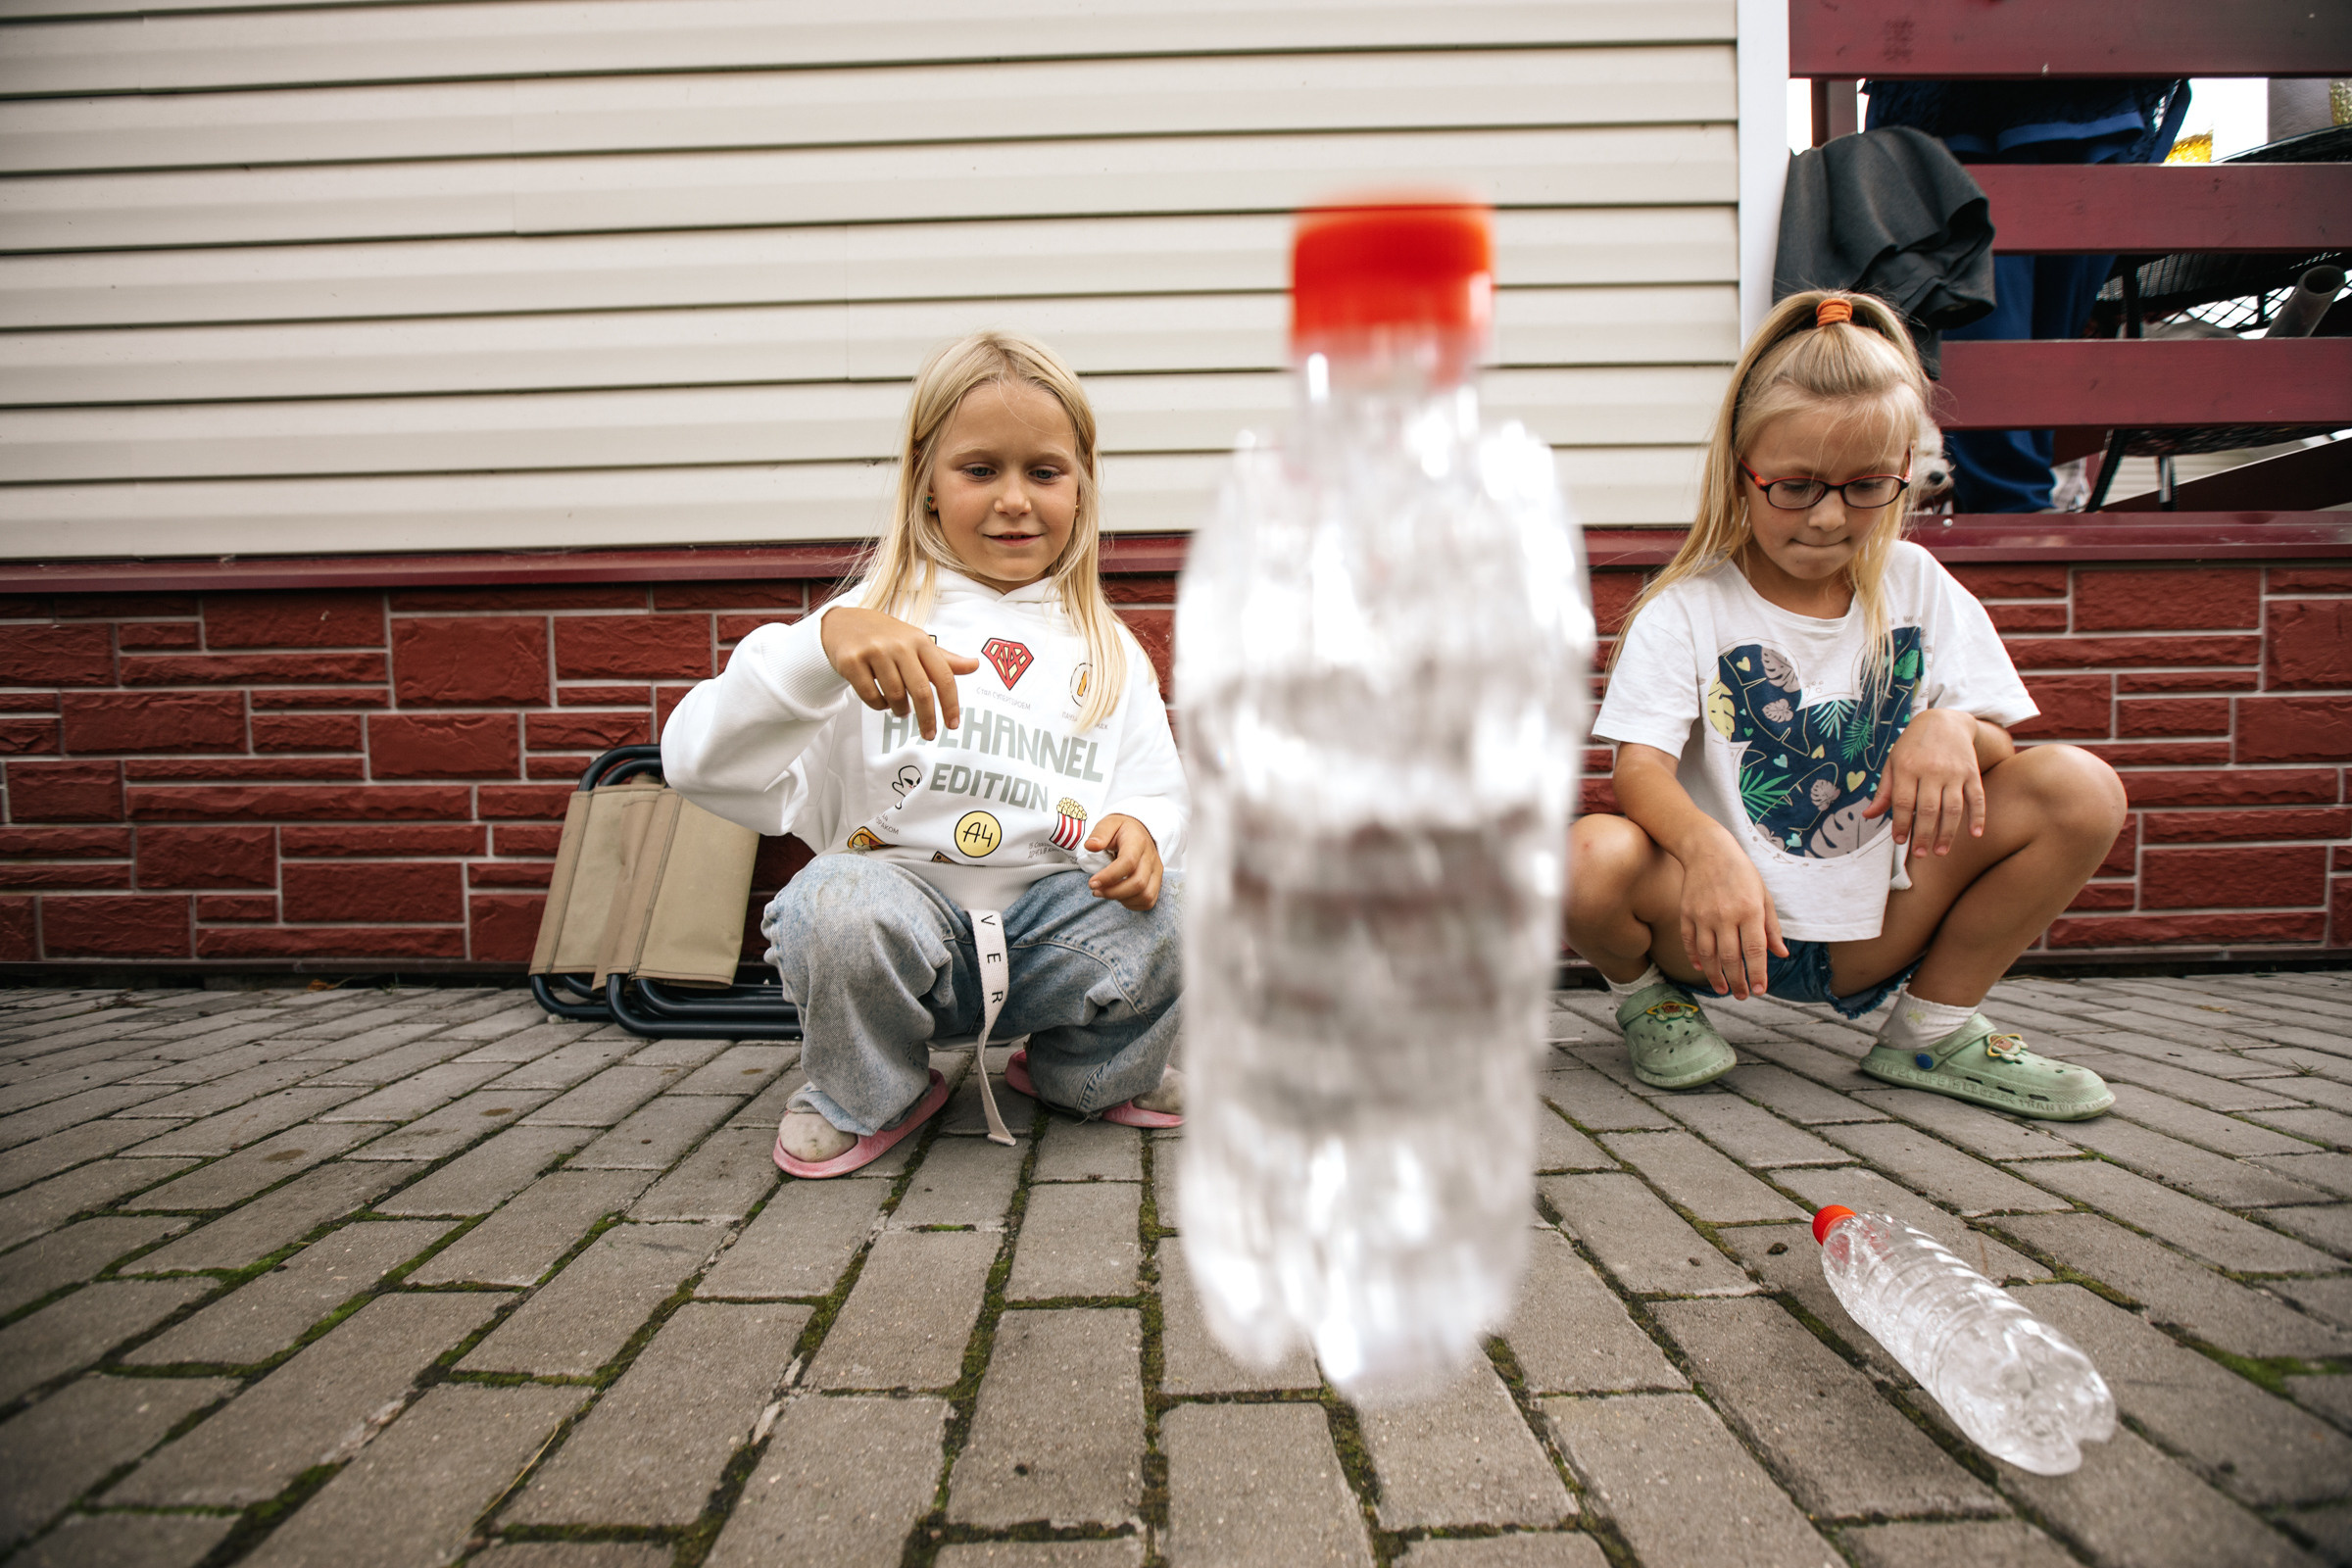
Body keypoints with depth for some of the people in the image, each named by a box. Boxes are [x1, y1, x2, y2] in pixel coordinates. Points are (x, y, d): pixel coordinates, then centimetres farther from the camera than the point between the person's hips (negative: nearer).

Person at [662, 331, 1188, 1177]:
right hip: (904, 896, -2)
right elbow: (700, 763, -11)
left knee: (1171, 910, -26)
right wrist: (823, 641, -28)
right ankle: (866, 1096, 1)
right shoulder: (877, 621, 1)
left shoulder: (1109, 652, 12)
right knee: (834, 904, -35)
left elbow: (1160, 796, 12)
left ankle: (1086, 1072, 10)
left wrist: (1141, 831, -14)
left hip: (1052, 925, 3)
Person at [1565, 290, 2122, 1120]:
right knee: (1590, 860, -35)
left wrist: (1954, 730, -23)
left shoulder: (1918, 588, 7)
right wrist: (1706, 848, -40)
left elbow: (1998, 752, 3)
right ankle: (1649, 998, 3)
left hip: (1878, 931, 4)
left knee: (2081, 788, -15)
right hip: (1730, 924, -3)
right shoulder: (1684, 610, -6)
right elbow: (1641, 768, -18)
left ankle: (1932, 1028, 4)